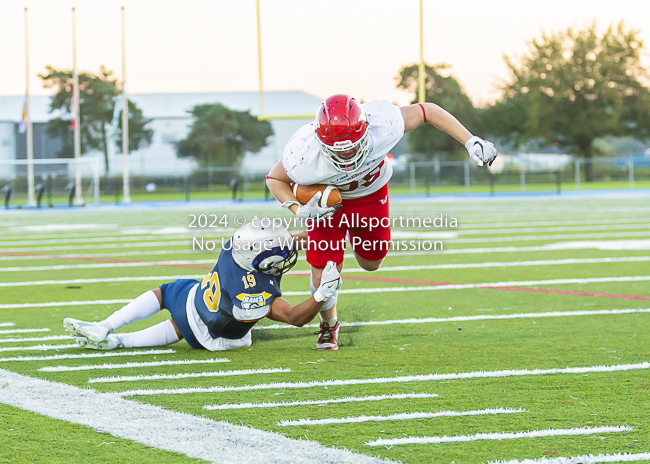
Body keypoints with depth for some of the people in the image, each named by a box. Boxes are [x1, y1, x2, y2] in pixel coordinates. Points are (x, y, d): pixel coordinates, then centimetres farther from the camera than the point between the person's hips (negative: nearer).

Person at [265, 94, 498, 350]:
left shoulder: (383, 125, -41)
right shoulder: (303, 156, -42)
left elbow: (426, 110, -22)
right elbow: (275, 178, -18)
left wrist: (470, 142, -23)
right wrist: (299, 209, -35)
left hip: (371, 193, 2)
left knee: (371, 262, 15)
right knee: (324, 275, -6)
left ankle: (353, 232, 51)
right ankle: (328, 325, 28)